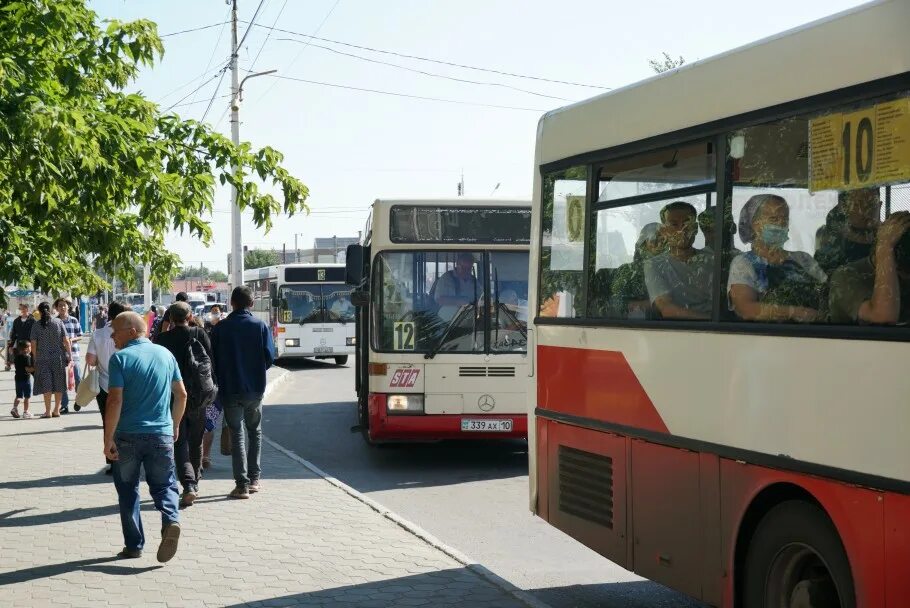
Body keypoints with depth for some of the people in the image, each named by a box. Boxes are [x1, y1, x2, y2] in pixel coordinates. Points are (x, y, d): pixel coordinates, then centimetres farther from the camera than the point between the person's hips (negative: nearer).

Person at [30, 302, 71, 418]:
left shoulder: (36, 325, -3)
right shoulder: (58, 322, -1)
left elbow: (33, 344, -3)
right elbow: (66, 340, -3)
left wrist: (35, 358, 8)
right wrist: (69, 355, 4)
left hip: (43, 358, -1)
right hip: (58, 357, 1)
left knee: (46, 385, 2)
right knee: (58, 384, 10)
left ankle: (47, 411, 1)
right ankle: (56, 410, 14)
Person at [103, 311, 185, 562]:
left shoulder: (120, 358, -9)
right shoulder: (165, 354, 6)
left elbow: (115, 401, -16)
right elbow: (181, 394, 9)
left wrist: (108, 439, -12)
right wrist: (175, 426, 21)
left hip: (128, 436, -3)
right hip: (162, 434, 3)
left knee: (128, 490, 12)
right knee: (163, 485, 12)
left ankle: (134, 545, 14)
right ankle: (171, 520, -16)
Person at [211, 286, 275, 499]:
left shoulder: (220, 328, -6)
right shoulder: (261, 326, -5)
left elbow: (213, 360, -3)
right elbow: (270, 357, -6)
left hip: (230, 390, -1)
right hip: (255, 388, 1)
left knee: (236, 435, 3)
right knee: (255, 432, 19)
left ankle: (242, 484, -2)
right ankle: (254, 478, 18)